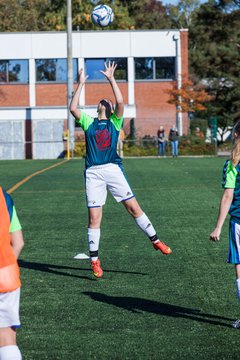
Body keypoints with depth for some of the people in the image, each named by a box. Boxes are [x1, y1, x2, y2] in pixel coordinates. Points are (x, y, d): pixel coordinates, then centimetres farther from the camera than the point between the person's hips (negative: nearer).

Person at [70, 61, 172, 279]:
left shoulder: (115, 122, 13)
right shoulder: (89, 123, 16)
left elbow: (120, 102, -4)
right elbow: (73, 108, 2)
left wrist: (111, 79, -1)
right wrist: (81, 84, 4)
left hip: (113, 169, -1)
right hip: (93, 173, 1)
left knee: (134, 207, -3)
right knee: (94, 218, -1)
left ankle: (155, 241, 12)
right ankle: (94, 261, 5)